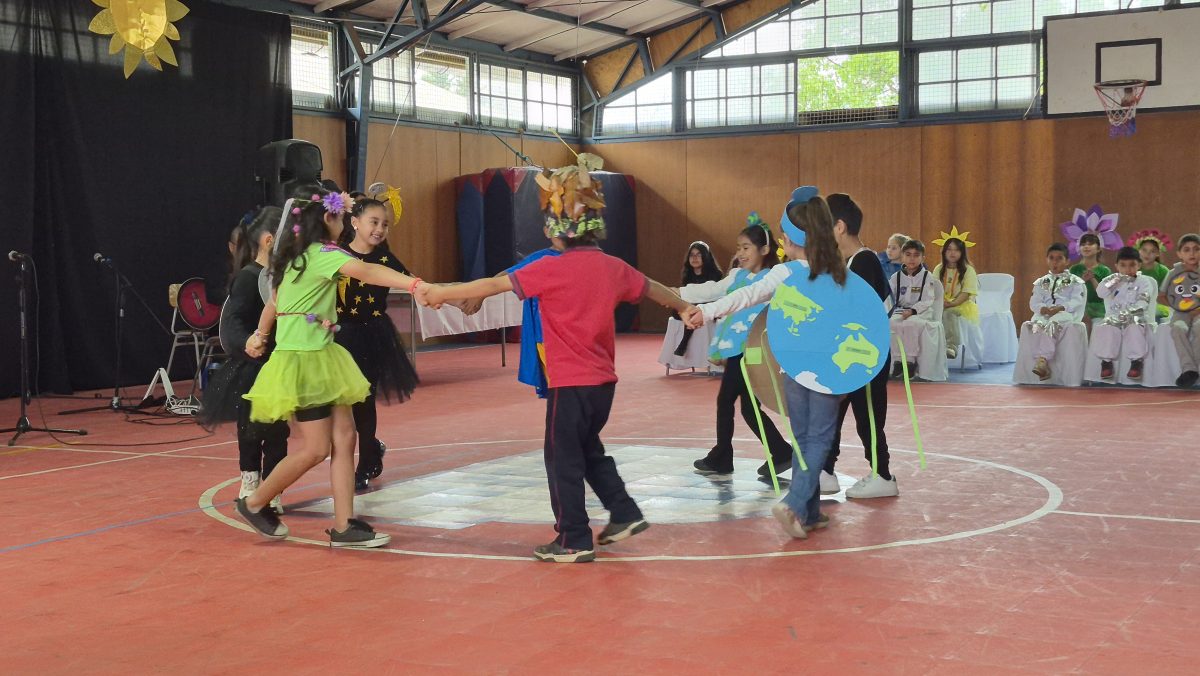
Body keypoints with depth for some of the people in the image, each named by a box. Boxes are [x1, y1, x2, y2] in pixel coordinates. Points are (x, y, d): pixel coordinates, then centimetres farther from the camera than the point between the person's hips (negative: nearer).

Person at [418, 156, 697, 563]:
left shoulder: (552, 269, -15)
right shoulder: (613, 267, 4)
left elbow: (493, 285, -15)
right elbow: (651, 288, 21)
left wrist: (439, 293, -7)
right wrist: (683, 307, 40)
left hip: (570, 381, -7)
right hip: (603, 380, 7)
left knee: (563, 458, 4)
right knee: (589, 449, 24)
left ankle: (574, 541, 10)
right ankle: (625, 514, 25)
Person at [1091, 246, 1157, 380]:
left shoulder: (1144, 282, 5)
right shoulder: (1113, 281, 14)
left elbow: (1143, 302, -10)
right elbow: (1100, 292, -4)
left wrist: (1129, 312, -28)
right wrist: (1114, 280, -15)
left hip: (1135, 318, -2)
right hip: (1113, 318, 2)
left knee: (1135, 328, -35)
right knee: (1104, 328, -29)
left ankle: (1136, 361, -25)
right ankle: (1106, 361, -18)